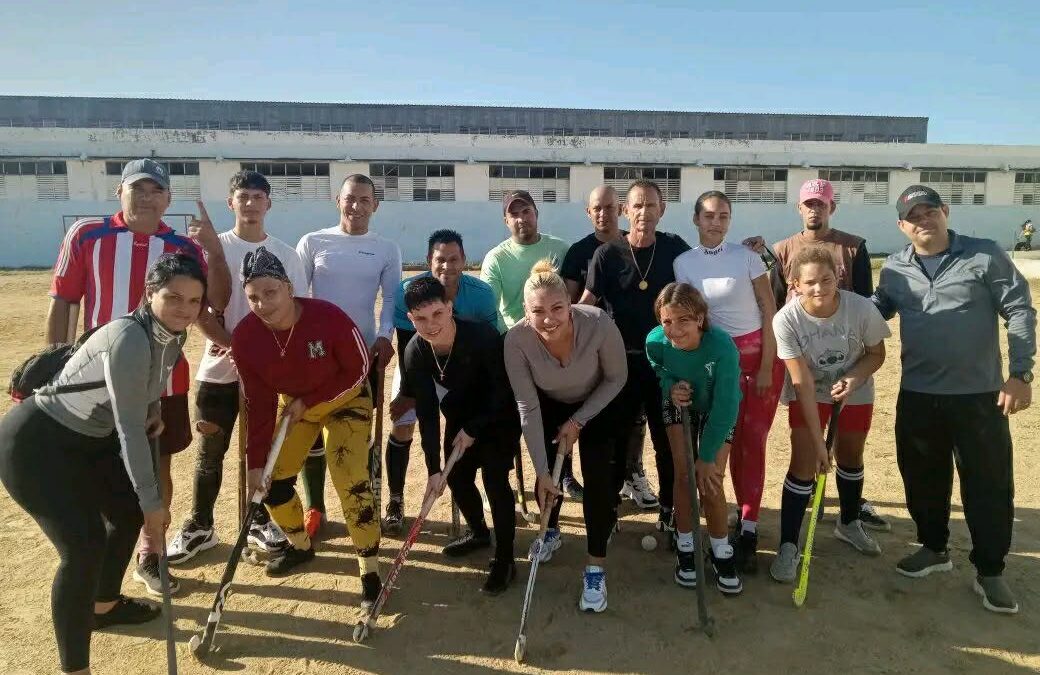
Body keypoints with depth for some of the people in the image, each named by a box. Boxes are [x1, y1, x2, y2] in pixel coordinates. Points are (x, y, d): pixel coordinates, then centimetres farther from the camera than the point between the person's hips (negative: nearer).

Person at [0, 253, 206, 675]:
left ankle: (104, 606, 42)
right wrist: (153, 501, -23)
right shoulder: (128, 339, -31)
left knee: (129, 511, 18)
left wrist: (153, 410, -3)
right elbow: (130, 428, -29)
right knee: (85, 544, -16)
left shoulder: (172, 338, -5)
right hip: (35, 443, -9)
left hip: (88, 439, 10)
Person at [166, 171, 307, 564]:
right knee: (211, 451, 6)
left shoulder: (285, 254, 4)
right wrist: (235, 347, -16)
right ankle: (200, 527, 20)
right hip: (220, 368, -1)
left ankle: (260, 521, 25)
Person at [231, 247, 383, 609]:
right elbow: (259, 403, -13)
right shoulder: (245, 336, -20)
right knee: (272, 479, 3)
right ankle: (300, 545, 31)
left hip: (345, 399, -4)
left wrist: (309, 402, -20)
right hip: (292, 403, 5)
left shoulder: (329, 318, -33)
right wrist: (256, 461, -16)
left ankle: (370, 570, 1)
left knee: (350, 481, -14)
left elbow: (359, 370, -19)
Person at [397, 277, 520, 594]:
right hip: (461, 416, 5)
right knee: (456, 476, 7)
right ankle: (478, 532, 36)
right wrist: (433, 468, -18)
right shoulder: (415, 352, -20)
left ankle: (504, 559, 2)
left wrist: (473, 429, -18)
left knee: (494, 477, -13)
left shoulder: (483, 337, -34)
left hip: (500, 415, -5)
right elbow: (426, 413, -16)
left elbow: (504, 390, -22)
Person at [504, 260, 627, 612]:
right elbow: (528, 407, -24)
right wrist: (541, 471, -23)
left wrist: (578, 421, -17)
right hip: (550, 405, 1)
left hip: (597, 406, -1)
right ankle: (551, 531, 36)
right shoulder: (516, 339, -33)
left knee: (598, 479, -10)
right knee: (548, 474, 2)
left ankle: (596, 568, 6)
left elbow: (616, 378, -17)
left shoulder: (599, 324, -37)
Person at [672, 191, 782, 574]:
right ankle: (744, 514, 24)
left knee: (754, 441, -4)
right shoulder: (683, 264, -1)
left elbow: (770, 311, -4)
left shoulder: (747, 256, -6)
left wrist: (766, 366, -9)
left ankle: (747, 531, 1)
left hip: (761, 352, -2)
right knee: (734, 441, 6)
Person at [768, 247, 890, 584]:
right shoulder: (786, 319, -29)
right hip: (808, 394, -2)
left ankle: (849, 523, 42)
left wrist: (854, 377, -29)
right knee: (804, 463, -10)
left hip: (855, 392, 2)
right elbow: (802, 382, -27)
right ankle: (788, 546, 2)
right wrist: (817, 440, -26)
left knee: (850, 458, 15)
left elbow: (876, 353, -8)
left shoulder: (862, 308, -27)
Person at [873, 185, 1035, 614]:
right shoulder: (893, 269, 4)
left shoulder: (985, 256, -5)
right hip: (917, 395, 3)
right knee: (922, 477, 14)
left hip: (979, 394, -3)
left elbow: (1019, 312, -5)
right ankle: (933, 549, 34)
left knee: (988, 483, 4)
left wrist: (1020, 373, -12)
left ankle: (989, 572, 20)